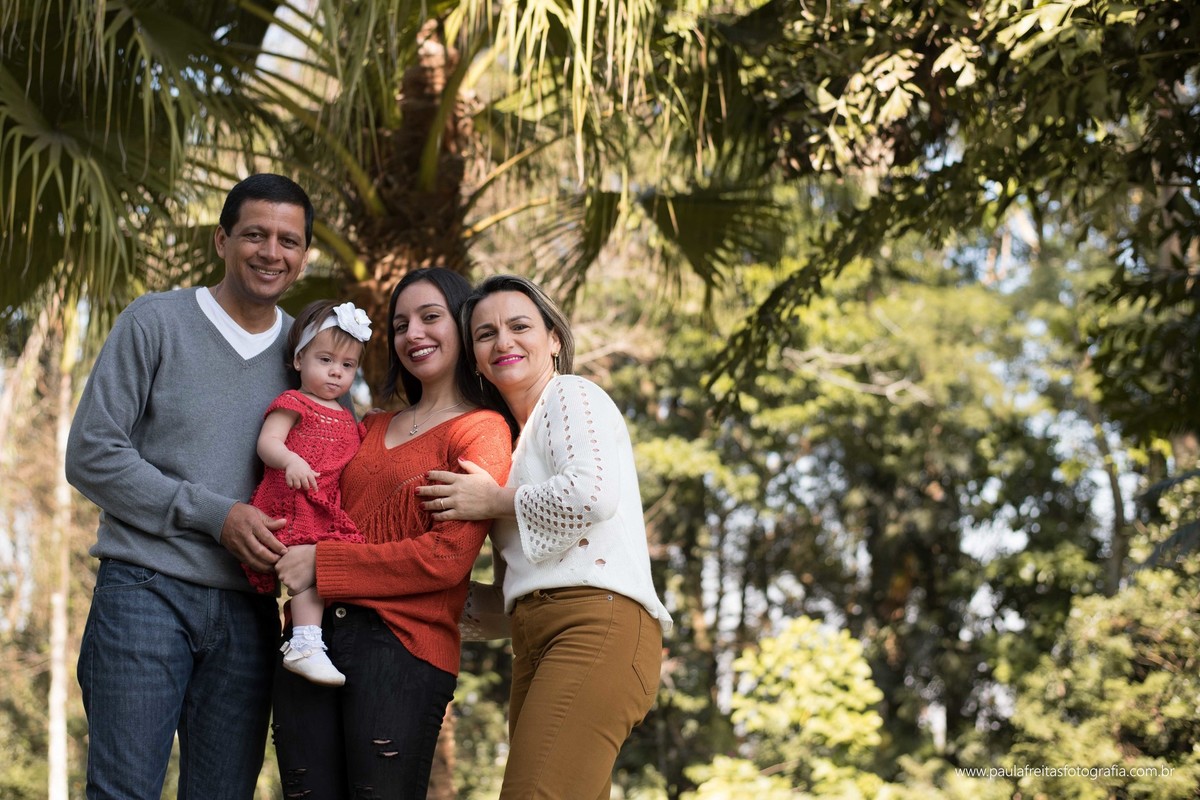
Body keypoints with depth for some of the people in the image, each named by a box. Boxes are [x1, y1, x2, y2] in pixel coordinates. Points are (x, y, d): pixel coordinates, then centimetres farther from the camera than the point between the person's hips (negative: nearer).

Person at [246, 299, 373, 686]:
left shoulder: (347, 420, 27)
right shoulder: (293, 404, 4)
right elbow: (267, 441, -10)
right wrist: (291, 460, -29)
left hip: (329, 513, 8)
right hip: (293, 505, -8)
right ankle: (305, 645, -29)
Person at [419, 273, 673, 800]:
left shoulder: (572, 395, 6)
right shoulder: (510, 437, 30)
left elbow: (592, 494, -15)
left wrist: (497, 501, -2)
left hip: (597, 624, -9)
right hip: (535, 645, 9)